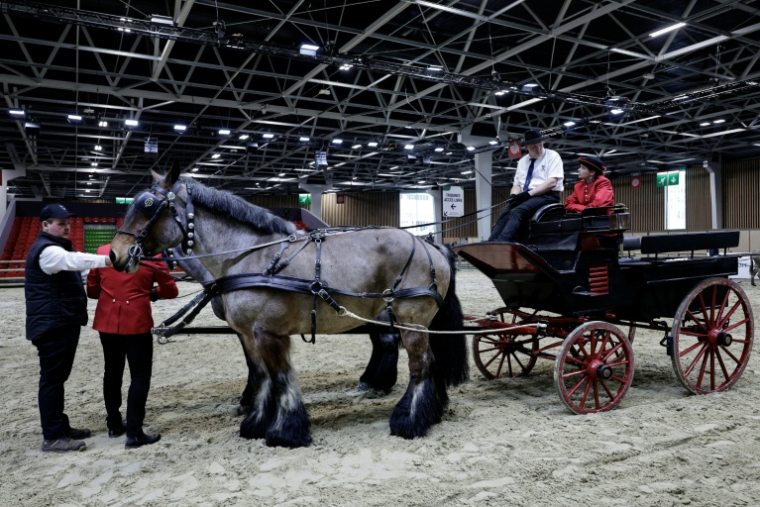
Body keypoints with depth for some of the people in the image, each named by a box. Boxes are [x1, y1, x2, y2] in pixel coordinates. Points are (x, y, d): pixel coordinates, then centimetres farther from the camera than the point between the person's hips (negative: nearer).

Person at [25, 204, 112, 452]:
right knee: (52, 378, -6)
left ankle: (60, 427, 26)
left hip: (63, 323, 11)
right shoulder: (46, 250, -17)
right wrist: (106, 259, -54)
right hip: (52, 326, -11)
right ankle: (52, 437, -1)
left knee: (58, 377, 16)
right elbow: (73, 260, -38)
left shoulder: (58, 248, 18)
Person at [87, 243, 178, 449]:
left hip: (107, 323, 5)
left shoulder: (102, 252, 3)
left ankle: (114, 424, 31)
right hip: (137, 324, -4)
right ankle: (134, 433, 0)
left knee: (112, 373, 18)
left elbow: (91, 290, 9)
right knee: (140, 377, 3)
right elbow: (171, 291, 0)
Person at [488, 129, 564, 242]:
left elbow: (552, 182, -11)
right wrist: (514, 196, -10)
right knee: (504, 215, -25)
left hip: (547, 196, -5)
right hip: (524, 198, 6)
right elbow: (516, 185, 15)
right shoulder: (522, 161, 19)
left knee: (516, 212, -33)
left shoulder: (552, 156, 1)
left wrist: (529, 193, -20)